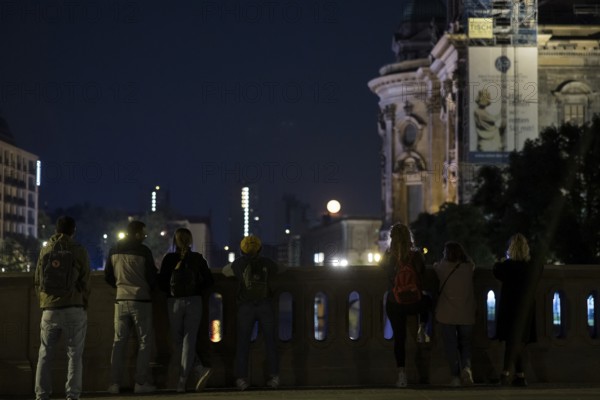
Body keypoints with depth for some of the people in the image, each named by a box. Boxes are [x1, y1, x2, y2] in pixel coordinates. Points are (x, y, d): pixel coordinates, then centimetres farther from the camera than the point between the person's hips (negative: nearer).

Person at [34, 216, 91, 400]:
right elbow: (85, 282, 0)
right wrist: (84, 305, 10)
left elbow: (37, 281, 11)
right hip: (74, 309, -3)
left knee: (45, 354, 8)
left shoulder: (45, 250, 9)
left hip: (49, 309, 3)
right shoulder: (79, 250, -1)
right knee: (74, 354, 1)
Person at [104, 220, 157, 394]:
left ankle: (115, 383, 2)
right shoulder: (143, 251, -10)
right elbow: (152, 277, -5)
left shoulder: (114, 251, 4)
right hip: (141, 300, -4)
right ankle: (141, 382, -2)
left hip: (121, 300, 4)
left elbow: (108, 277, 10)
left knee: (119, 341, 7)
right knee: (144, 341, 3)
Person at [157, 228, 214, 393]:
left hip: (174, 302, -2)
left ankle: (201, 369, -4)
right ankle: (182, 381, -7)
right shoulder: (198, 258, 2)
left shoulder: (169, 258, -3)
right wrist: (197, 291, 12)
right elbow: (209, 280, 2)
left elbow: (161, 282, -4)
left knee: (177, 340, 9)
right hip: (194, 302, 2)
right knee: (189, 340, 2)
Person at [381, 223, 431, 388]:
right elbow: (423, 277, 3)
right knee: (427, 300, 36)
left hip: (394, 304, 0)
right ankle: (421, 329, 19)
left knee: (399, 338, 10)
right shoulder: (416, 256, -8)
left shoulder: (388, 257, -8)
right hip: (415, 304, 0)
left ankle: (401, 374, 5)